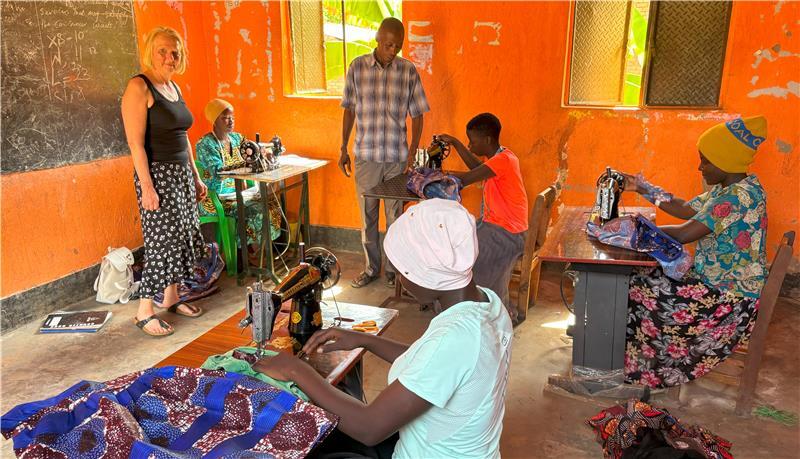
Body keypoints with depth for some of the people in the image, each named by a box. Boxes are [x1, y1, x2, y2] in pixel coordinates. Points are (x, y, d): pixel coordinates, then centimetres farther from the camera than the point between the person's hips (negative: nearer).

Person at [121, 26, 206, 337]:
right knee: (161, 241, -7)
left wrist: (196, 176, 18)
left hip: (182, 172, 8)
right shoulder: (139, 87, -11)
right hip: (157, 174, -8)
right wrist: (146, 186, -22)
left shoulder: (174, 88, 13)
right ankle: (144, 312, 4)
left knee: (183, 236, 11)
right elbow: (136, 143, -17)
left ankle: (171, 297, 26)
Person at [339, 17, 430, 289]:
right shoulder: (357, 67, 0)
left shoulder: (408, 71, -2)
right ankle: (371, 268, 26)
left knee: (395, 216, 8)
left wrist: (412, 153, -8)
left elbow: (417, 115, 0)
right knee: (367, 216, 10)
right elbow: (349, 110, 6)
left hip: (397, 157, -1)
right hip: (365, 156, 1)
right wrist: (343, 149, 5)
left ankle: (393, 268, 24)